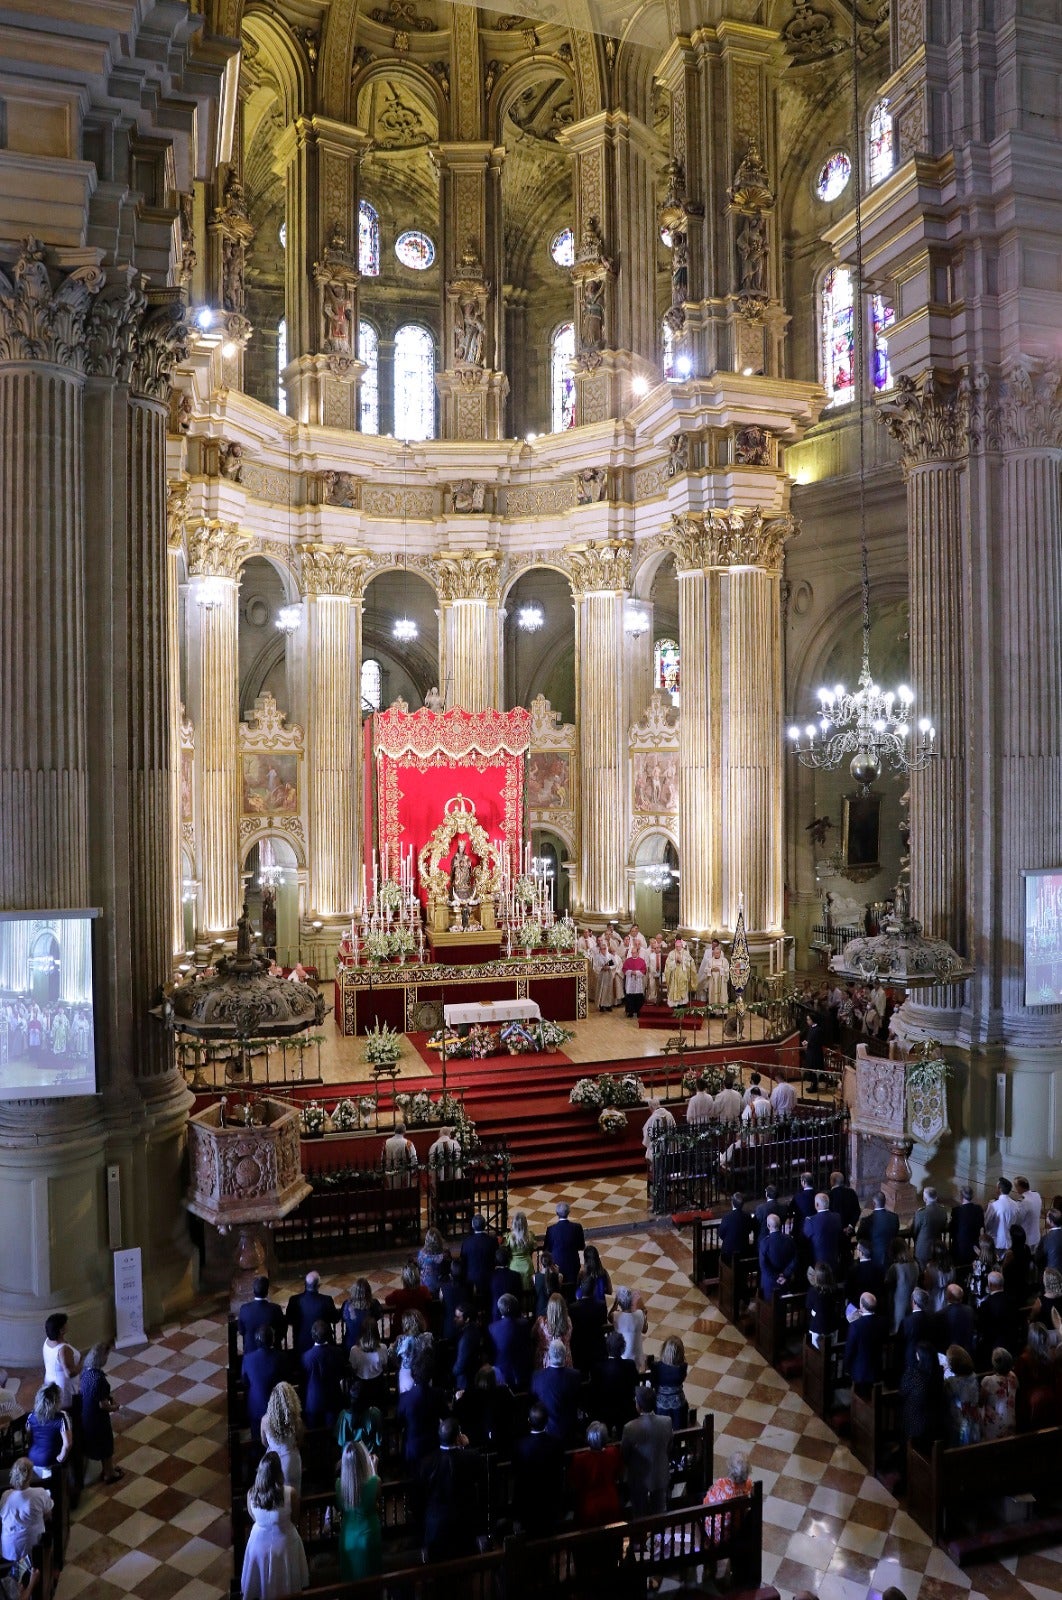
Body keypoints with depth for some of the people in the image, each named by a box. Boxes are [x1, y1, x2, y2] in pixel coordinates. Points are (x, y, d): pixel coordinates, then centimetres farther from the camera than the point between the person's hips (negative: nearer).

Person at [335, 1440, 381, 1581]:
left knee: (350, 1581, 24)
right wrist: (374, 1468, 2)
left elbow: (339, 1508, -2)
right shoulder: (374, 1481, -28)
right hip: (369, 1536, -1)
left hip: (348, 1537, 2)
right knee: (370, 1579, 23)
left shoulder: (340, 1483, -22)